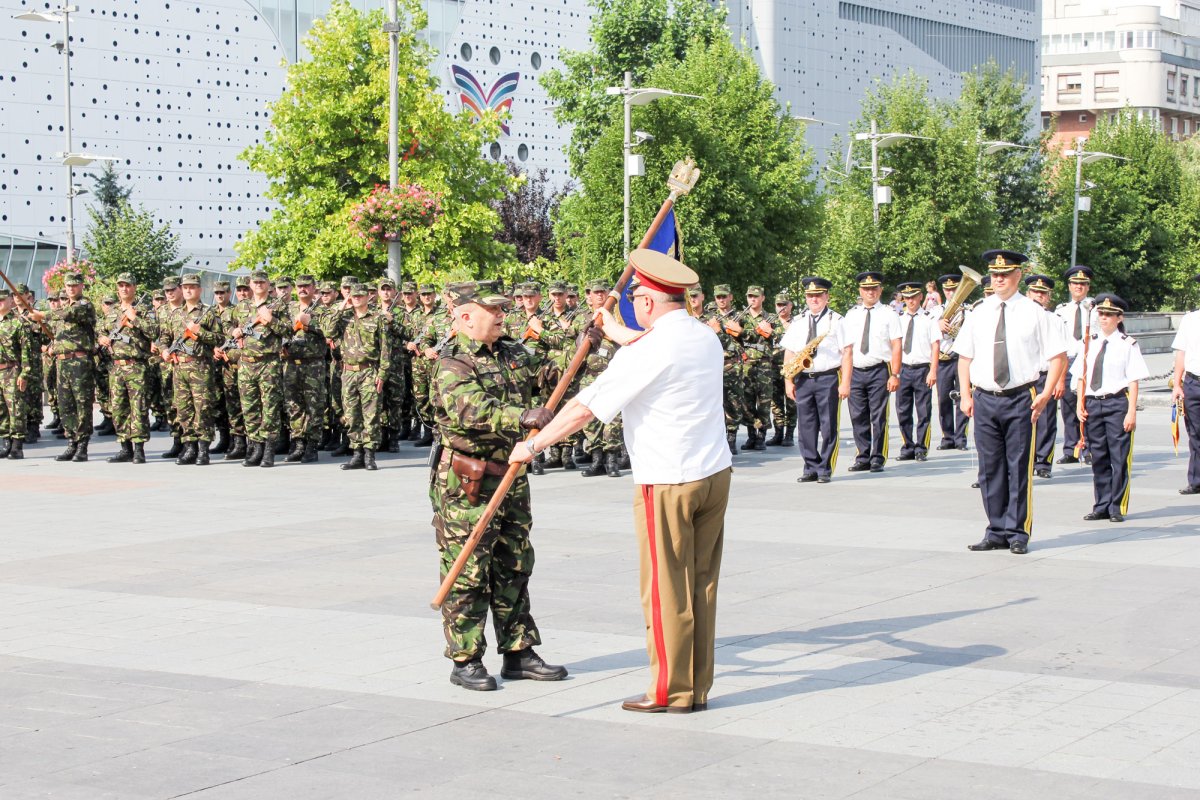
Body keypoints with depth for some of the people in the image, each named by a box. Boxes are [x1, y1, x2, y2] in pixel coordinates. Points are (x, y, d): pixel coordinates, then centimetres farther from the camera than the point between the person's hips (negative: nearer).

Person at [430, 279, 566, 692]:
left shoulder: (514, 355, 11)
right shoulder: (452, 365, -15)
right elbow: (472, 410, -32)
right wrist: (521, 416, -46)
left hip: (511, 480, 8)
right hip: (466, 487, -8)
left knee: (514, 570, 14)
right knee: (468, 575, -2)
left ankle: (519, 653, 22)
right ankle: (465, 661, 6)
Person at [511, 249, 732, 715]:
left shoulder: (645, 353, -16)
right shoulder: (707, 339, 7)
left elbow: (583, 410, -13)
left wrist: (533, 445, -3)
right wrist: (616, 333, 40)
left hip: (667, 484, -7)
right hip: (715, 474, 8)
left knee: (666, 591, 2)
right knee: (702, 585, 11)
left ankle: (671, 692, 9)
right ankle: (698, 688, 17)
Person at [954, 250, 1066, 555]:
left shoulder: (1033, 312, 0)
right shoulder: (978, 314, 9)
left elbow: (1059, 355, 2)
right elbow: (965, 356, 15)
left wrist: (1046, 394, -6)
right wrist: (966, 393, 5)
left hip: (1020, 399, -3)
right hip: (984, 400, 3)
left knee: (1019, 469, -1)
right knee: (991, 469, 6)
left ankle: (1017, 533, 7)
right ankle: (997, 532, 14)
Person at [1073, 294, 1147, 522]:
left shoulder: (1128, 344, -2)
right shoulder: (1090, 343, 11)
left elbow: (1133, 380, -4)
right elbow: (1081, 376, 14)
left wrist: (1131, 412, -10)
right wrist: (1080, 404, 5)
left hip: (1117, 402, -4)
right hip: (1092, 403, 4)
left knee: (1119, 458, -1)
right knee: (1098, 458, 9)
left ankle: (1118, 508, 6)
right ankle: (1102, 506, 17)